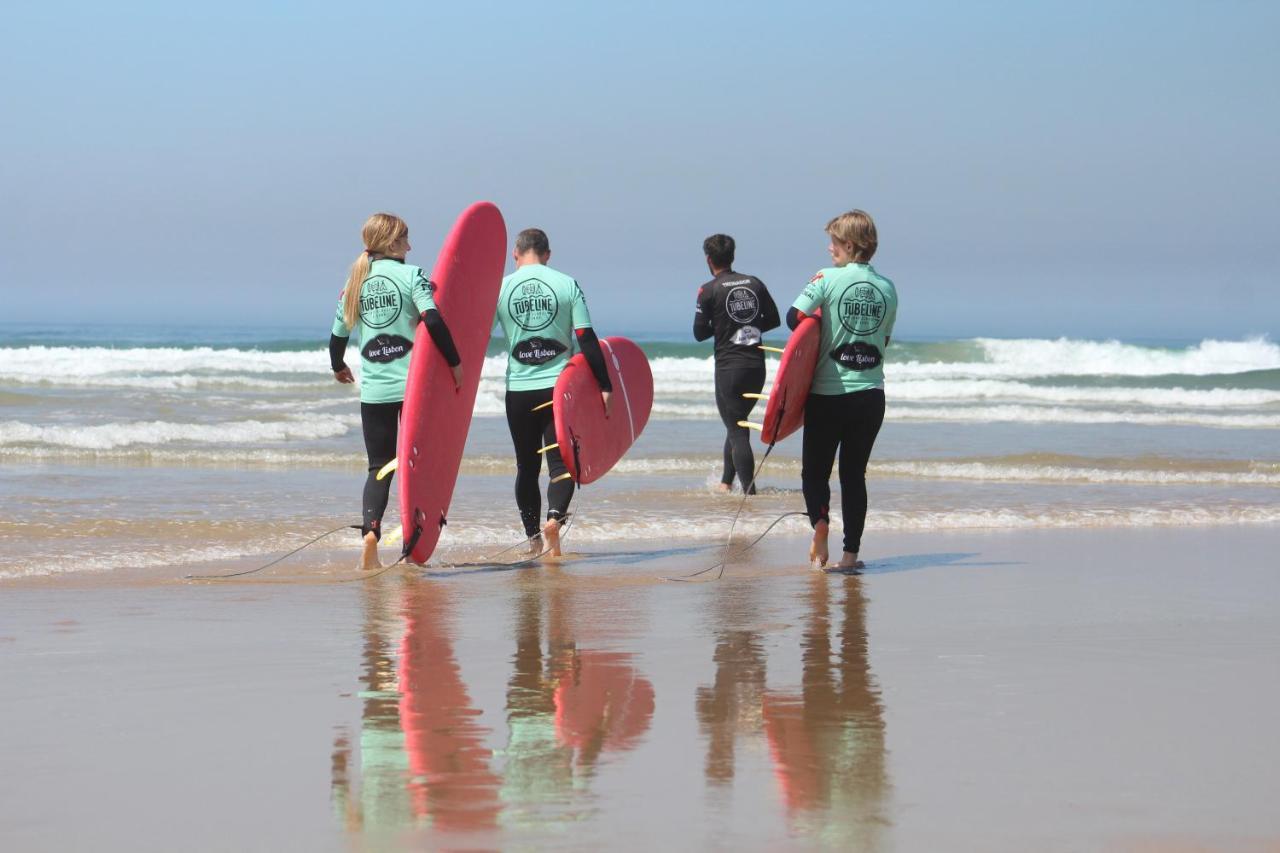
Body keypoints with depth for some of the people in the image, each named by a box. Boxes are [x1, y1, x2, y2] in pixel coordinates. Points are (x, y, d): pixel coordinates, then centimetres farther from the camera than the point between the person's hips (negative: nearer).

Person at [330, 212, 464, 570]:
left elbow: (338, 335, 15)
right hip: (413, 386, -3)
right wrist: (455, 362, -10)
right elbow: (433, 320, -18)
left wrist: (338, 367, 35)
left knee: (380, 467, 7)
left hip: (373, 390, 3)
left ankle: (370, 531, -15)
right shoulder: (410, 275, -5)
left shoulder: (354, 283, 9)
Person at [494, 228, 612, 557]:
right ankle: (555, 517, -25)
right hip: (560, 387, -1)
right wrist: (604, 386, 0)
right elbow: (587, 339, -4)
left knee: (527, 466, 13)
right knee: (561, 461, 1)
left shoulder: (500, 288, 1)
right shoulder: (567, 285, -1)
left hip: (519, 390, 1)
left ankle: (533, 538, 16)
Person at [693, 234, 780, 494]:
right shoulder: (755, 284, 7)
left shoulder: (709, 290, -7)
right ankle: (726, 482, 27)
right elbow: (774, 320, 11)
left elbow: (700, 333, -5)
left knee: (737, 431, -3)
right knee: (738, 423, 21)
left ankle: (749, 490, -10)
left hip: (729, 367, -5)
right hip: (756, 366, 5)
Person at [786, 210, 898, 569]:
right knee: (854, 474, 11)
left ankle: (820, 518, -23)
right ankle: (851, 552, 7)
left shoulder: (828, 279, -9)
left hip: (828, 394, -3)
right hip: (871, 395, 3)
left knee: (815, 469, 6)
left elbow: (795, 317, -18)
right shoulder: (888, 289, 4)